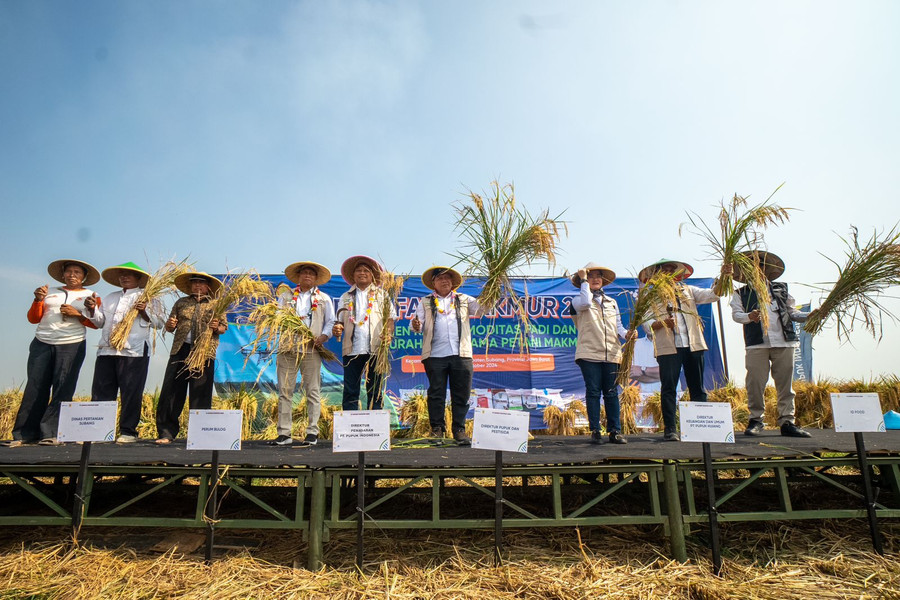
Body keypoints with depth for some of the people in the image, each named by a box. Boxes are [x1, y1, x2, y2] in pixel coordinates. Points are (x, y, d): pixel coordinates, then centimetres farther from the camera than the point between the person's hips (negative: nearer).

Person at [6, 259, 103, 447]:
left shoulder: (90, 296, 10)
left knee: (62, 390, -7)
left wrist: (78, 314, -13)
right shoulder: (50, 292, 16)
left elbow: (96, 323, 2)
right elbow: (33, 319, 12)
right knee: (35, 388, 0)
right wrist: (38, 300, -4)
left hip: (71, 346, -2)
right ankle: (25, 434, 6)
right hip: (42, 344, 3)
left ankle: (51, 434, -5)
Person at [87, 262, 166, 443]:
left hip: (134, 352, -5)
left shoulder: (149, 297, 7)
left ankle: (128, 432, 4)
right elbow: (100, 321, 23)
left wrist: (144, 311, -14)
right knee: (101, 392, 5)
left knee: (131, 393, -3)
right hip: (107, 350, 6)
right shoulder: (110, 297, 24)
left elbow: (160, 323, 0)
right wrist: (92, 309, 6)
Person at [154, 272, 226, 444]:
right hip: (181, 350, 3)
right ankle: (166, 432, 9)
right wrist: (170, 325, -4)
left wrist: (217, 327, -12)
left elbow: (224, 327, 9)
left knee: (200, 393, -1)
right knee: (172, 390, 0)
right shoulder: (181, 302, 17)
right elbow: (169, 327, 19)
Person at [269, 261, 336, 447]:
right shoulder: (286, 297, 19)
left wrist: (323, 336, -9)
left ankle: (312, 432, 4)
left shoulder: (324, 298, 16)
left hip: (312, 350, -1)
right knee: (284, 391, 0)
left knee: (312, 392, -1)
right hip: (288, 348, 2)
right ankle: (284, 434, 5)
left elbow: (331, 322, 9)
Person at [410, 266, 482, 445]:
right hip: (435, 356, -1)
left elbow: (481, 309, 6)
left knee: (461, 395, 4)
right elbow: (419, 322, 7)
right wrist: (416, 326, -16)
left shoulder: (464, 300, 18)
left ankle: (459, 430, 14)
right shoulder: (426, 302, 16)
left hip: (461, 355, 1)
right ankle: (437, 429, 13)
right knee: (436, 394, 3)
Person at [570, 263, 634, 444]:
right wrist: (583, 280, -5)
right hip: (589, 354, -4)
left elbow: (618, 326, 17)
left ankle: (615, 431, 10)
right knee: (593, 392, -2)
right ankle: (595, 431, 4)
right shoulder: (578, 300, 7)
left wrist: (627, 334, -4)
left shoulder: (611, 302, 21)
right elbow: (585, 303, -18)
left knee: (611, 393, 4)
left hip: (611, 354, 4)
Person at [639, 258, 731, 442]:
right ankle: (670, 429, 1)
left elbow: (712, 295, 8)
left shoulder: (687, 291, 19)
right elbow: (647, 324, 0)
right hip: (668, 348, -3)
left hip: (694, 345, 3)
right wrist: (662, 323, -20)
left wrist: (723, 276, -7)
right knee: (668, 389, -3)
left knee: (697, 388, 6)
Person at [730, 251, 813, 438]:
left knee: (785, 383, 3)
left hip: (784, 341, 2)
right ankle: (755, 420, 6)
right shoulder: (741, 293, 14)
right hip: (757, 344, -2)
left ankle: (787, 422, 9)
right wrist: (749, 316, -18)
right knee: (755, 383, -4)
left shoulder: (781, 289, 20)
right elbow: (736, 314, 2)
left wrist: (808, 316, 0)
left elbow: (792, 312, 19)